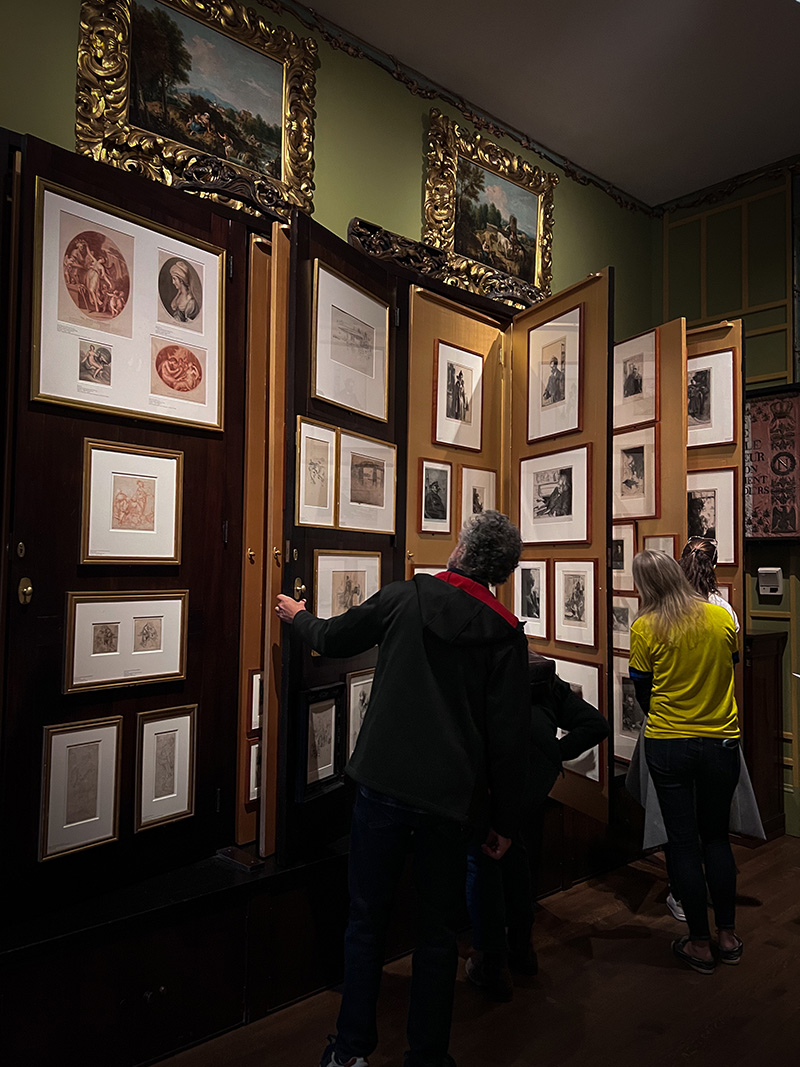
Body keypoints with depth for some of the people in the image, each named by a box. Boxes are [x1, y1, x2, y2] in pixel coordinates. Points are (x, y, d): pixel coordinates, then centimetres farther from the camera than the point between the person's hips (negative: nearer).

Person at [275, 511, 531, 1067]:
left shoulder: (405, 596, -5)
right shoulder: (506, 634, -4)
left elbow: (334, 637, 9)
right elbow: (510, 737, -4)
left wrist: (298, 615, 31)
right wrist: (504, 821, 6)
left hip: (383, 786, 0)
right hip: (451, 799, 1)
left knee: (366, 922, 17)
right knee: (438, 932, 18)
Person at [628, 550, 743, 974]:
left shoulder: (644, 627, -12)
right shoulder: (722, 616, -4)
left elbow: (642, 691, -2)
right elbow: (729, 671, 11)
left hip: (668, 744, -3)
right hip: (721, 742, 3)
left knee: (684, 843, 9)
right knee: (717, 837, 19)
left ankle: (700, 943, 19)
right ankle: (728, 935, 28)